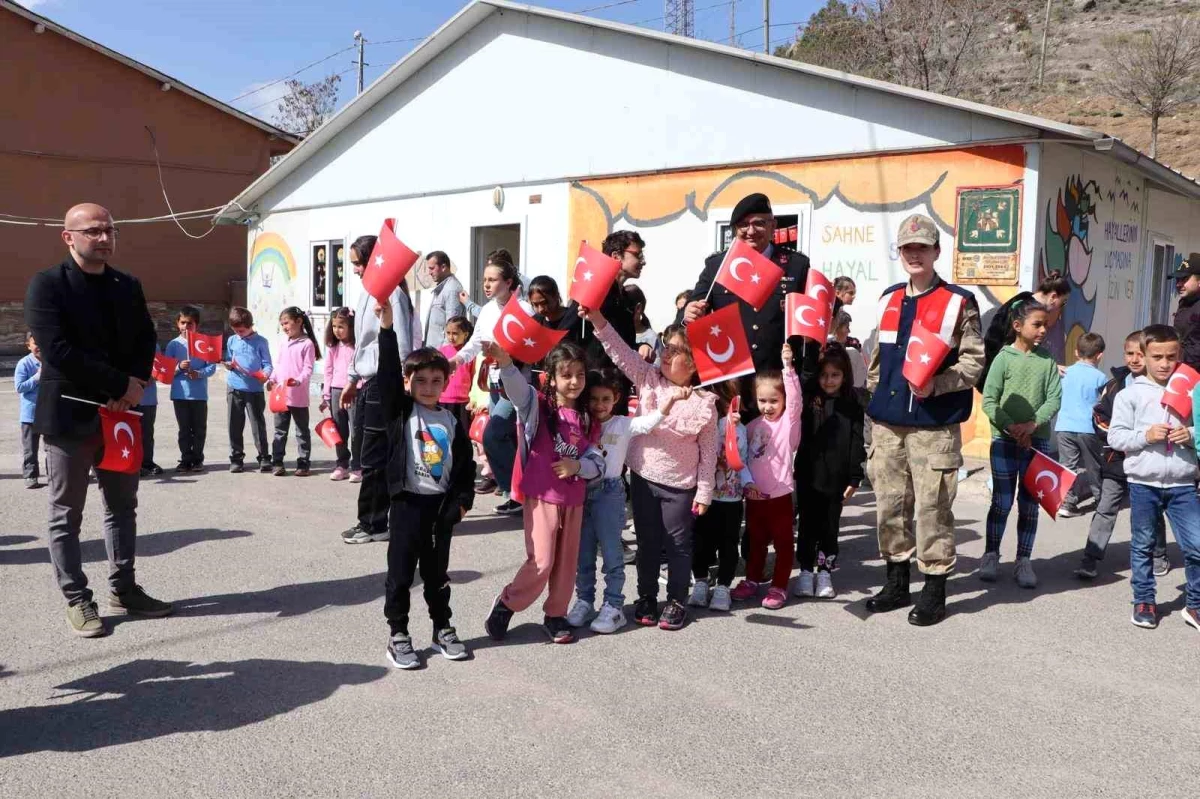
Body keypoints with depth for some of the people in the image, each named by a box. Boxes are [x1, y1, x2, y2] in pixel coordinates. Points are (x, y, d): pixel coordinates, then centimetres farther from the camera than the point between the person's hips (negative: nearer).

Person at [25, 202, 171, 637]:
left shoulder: (128, 286, 10)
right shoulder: (46, 285, -8)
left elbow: (146, 342, 9)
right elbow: (58, 350, -18)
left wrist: (133, 388, -10)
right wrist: (122, 385, -16)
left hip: (121, 413, 6)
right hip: (69, 416, -5)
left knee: (122, 507, 12)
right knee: (66, 515, 4)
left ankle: (124, 590, 23)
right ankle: (77, 600, 14)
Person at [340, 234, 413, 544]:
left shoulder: (391, 295, -14)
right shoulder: (366, 293, 14)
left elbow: (401, 347, -18)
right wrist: (352, 380, 23)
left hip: (384, 385, -9)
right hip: (366, 384, 9)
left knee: (373, 459, -2)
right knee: (365, 456, 12)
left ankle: (373, 524, 9)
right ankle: (376, 520, 21)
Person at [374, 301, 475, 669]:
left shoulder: (452, 422, 7)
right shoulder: (400, 410, -3)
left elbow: (465, 465, 10)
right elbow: (387, 372, -16)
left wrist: (462, 500, 0)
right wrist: (386, 328, -24)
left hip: (442, 504, 3)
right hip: (408, 501, -3)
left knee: (437, 570, 15)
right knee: (401, 570, 3)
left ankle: (442, 628, 27)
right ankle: (398, 635, 12)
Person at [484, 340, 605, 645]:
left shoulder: (588, 419, 7)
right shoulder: (538, 406, -8)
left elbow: (597, 463, 6)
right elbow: (518, 387, -29)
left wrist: (578, 465, -16)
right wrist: (504, 362, -49)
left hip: (574, 499, 5)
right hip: (541, 495, -5)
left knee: (567, 560, 12)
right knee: (541, 561, -7)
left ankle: (555, 614, 29)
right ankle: (506, 603, 16)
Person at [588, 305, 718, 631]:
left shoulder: (704, 401, -11)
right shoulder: (648, 378, -3)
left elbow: (708, 450, -7)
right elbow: (621, 352, -13)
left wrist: (704, 492, -7)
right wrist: (598, 319, -28)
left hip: (680, 484, -3)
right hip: (643, 476, 3)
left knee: (678, 543, 9)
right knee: (647, 541, 14)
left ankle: (676, 602, 23)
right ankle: (646, 597, 28)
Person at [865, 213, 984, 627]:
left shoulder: (958, 302, -3)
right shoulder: (888, 300, 15)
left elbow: (973, 361, -6)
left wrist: (936, 385, -19)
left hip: (934, 425, -5)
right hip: (887, 422, 6)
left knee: (932, 507, -2)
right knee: (890, 503, 10)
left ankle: (934, 590, 10)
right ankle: (897, 583, 23)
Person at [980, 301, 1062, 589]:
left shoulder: (1047, 360, 4)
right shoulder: (1004, 358, -5)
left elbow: (1055, 398, -3)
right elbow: (988, 401, -8)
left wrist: (1032, 425, -17)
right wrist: (1011, 428, -18)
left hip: (1037, 441, 3)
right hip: (1004, 440, -3)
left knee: (1030, 504, 7)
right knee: (1001, 502, 3)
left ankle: (1024, 560, 16)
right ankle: (991, 554, 17)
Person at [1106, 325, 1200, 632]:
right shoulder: (1131, 394, -1)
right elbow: (1115, 436, -2)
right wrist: (1145, 436, -16)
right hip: (1143, 483, -1)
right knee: (1142, 544, 11)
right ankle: (1144, 601, 25)